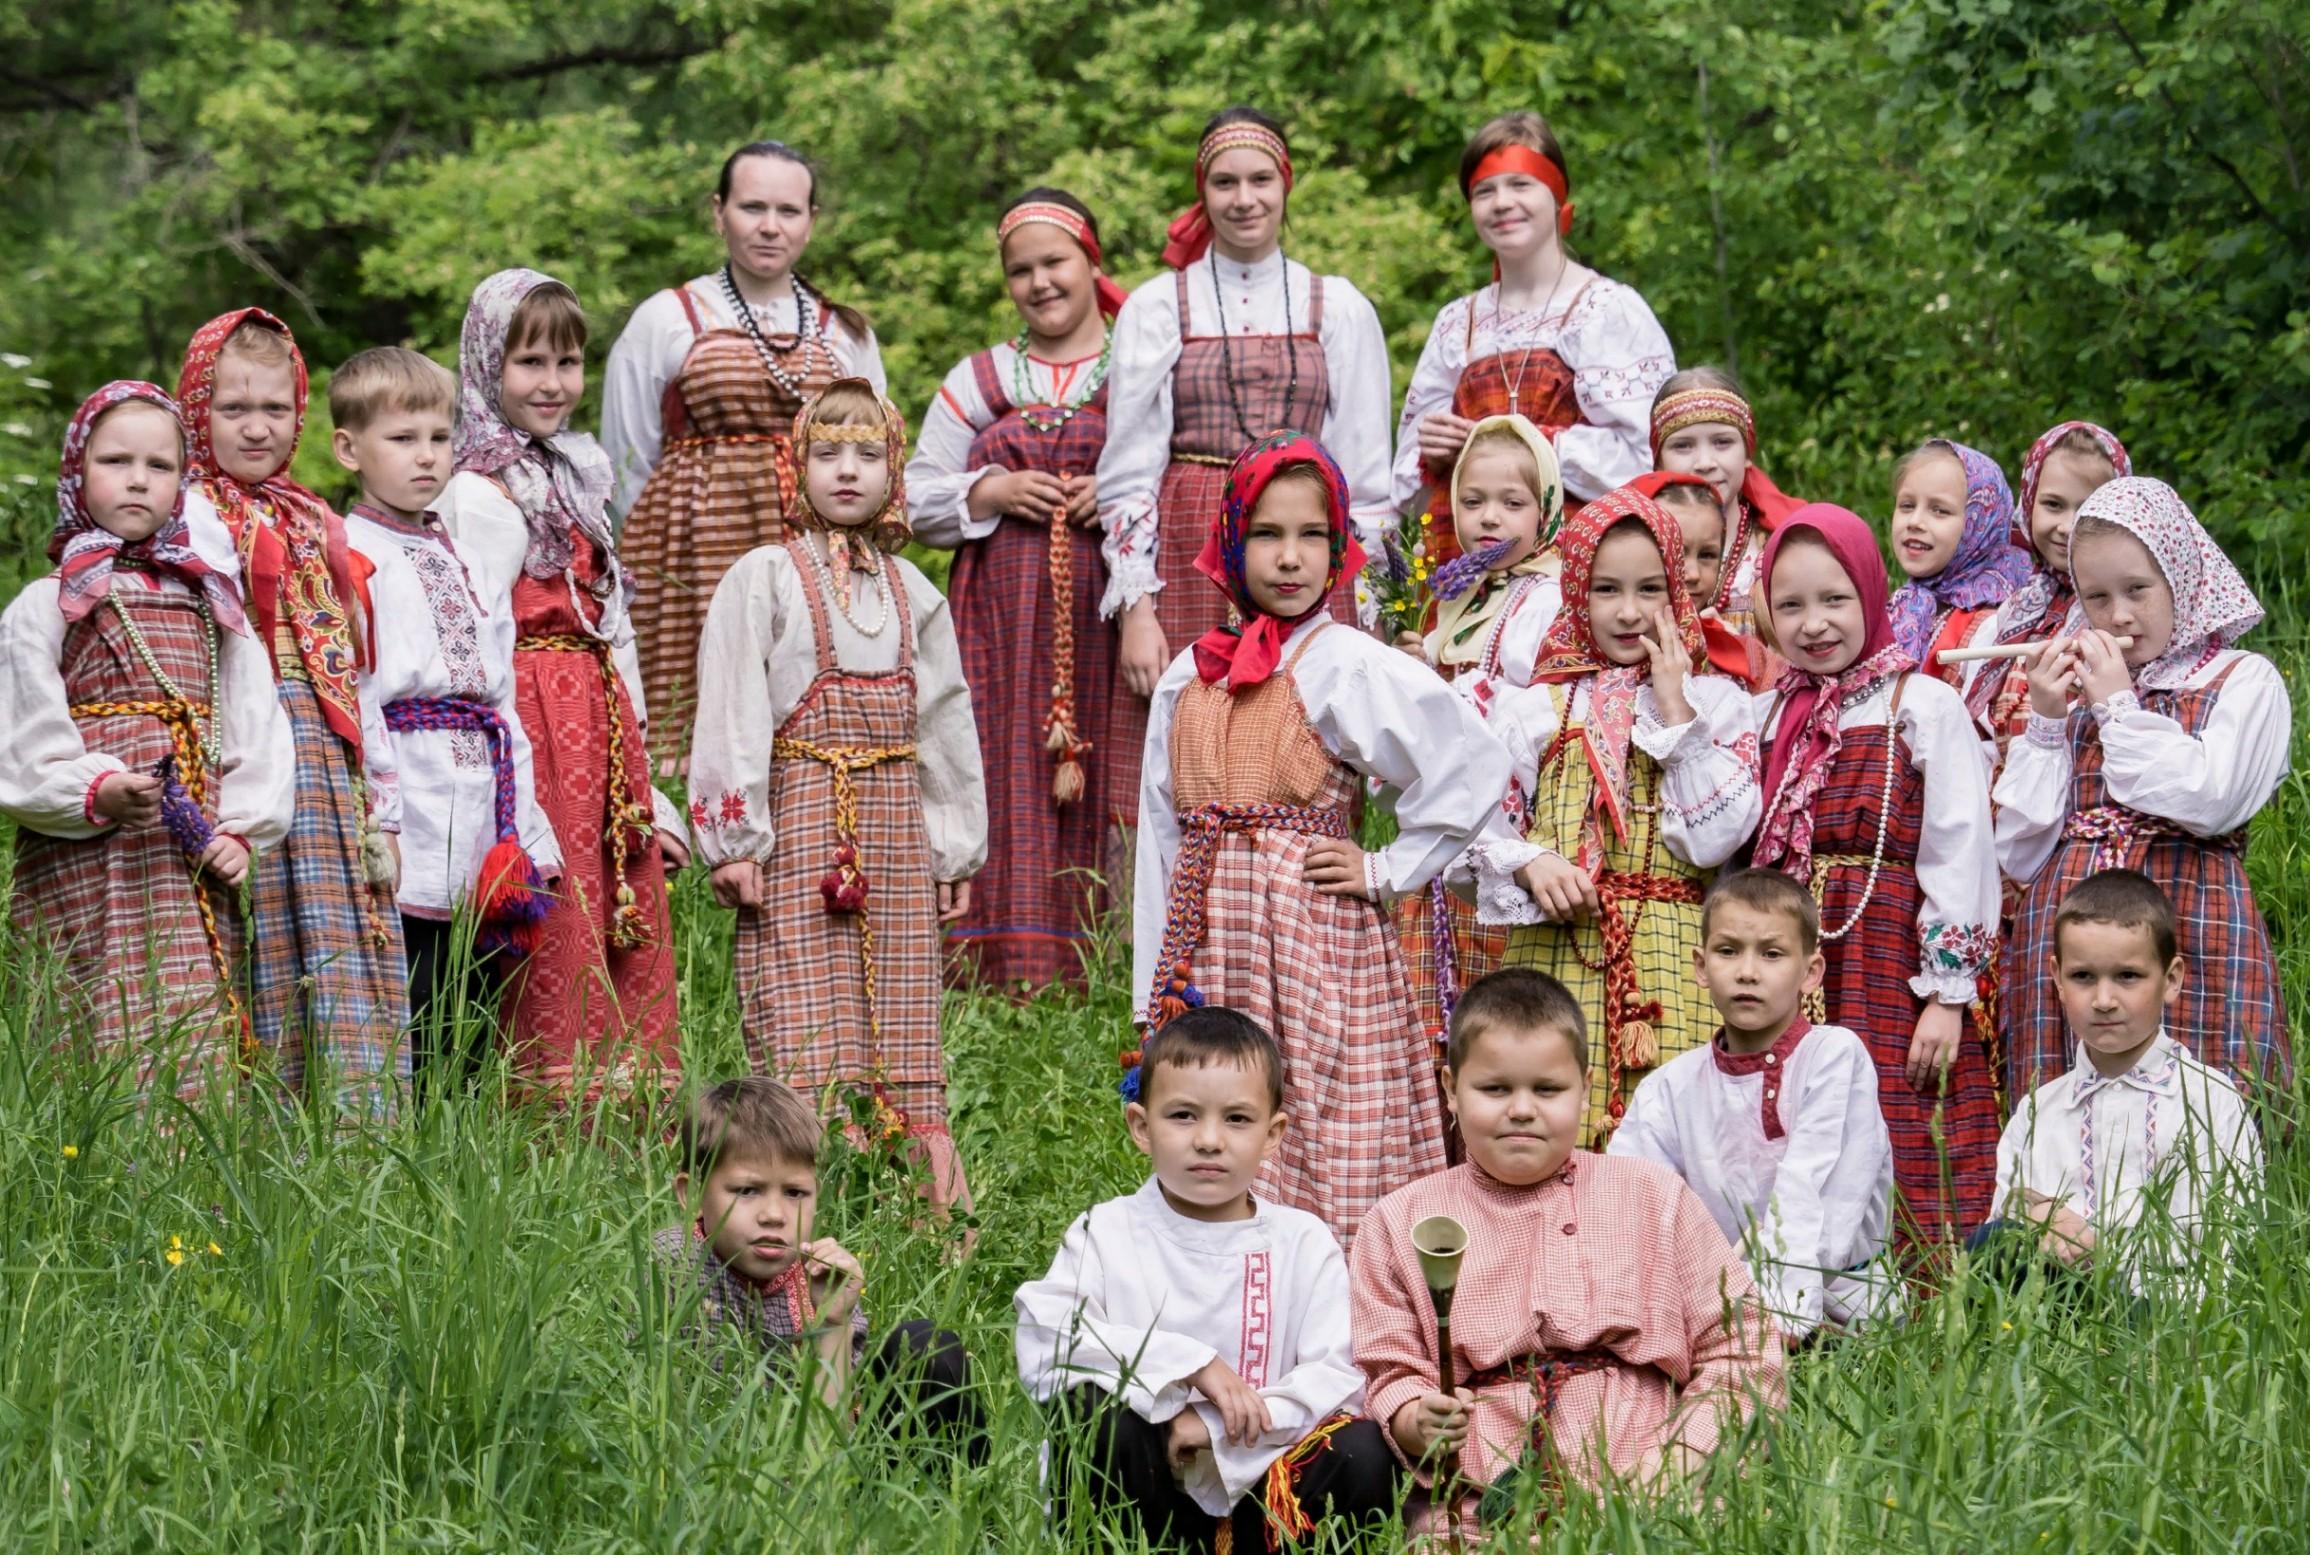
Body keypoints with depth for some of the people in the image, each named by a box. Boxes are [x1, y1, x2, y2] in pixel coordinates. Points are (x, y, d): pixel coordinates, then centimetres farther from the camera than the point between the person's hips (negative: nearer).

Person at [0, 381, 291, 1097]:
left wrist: (244, 829, -1)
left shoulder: (212, 601, 19)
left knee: (197, 1033, -2)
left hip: (198, 861, 4)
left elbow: (257, 723, 14)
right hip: (84, 867, -4)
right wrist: (94, 792, -19)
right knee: (105, 1041, -11)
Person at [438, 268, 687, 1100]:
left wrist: (643, 778, 19)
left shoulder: (574, 477, 18)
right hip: (536, 723, -8)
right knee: (558, 936, -8)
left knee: (628, 929, 6)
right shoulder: (481, 494, -8)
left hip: (602, 715, 8)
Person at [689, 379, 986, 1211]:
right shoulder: (763, 580, -1)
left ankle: (930, 1184, 7)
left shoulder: (912, 594, 14)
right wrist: (736, 841, -12)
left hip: (895, 826, 5)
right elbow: (730, 713, -6)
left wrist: (956, 852, 16)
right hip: (798, 822, -4)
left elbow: (946, 724, 18)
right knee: (804, 1017, -9)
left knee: (901, 1010, 5)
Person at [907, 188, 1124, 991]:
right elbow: (919, 500, 15)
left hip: (1106, 615, -2)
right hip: (1001, 622, 2)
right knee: (1006, 786, -6)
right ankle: (1004, 970, -4)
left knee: (1105, 791, -7)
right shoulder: (976, 383, 18)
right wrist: (991, 494, -3)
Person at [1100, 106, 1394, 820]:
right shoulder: (1156, 307, 7)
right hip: (1188, 562, -1)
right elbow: (1127, 471, 4)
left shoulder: (1339, 308, 11)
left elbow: (1366, 473, 11)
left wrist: (1366, 612, 4)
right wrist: (1136, 610, -5)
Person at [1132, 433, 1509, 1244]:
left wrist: (1386, 872, -7)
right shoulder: (1187, 679, 12)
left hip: (1315, 935, -5)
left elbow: (1475, 767, -11)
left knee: (1317, 1174, -7)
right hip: (1204, 942, 5)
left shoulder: (1350, 667, -4)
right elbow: (1160, 837, 14)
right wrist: (1151, 996, 13)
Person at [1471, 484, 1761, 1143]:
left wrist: (1674, 708, -3)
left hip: (1669, 964, -1)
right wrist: (1529, 864, -15)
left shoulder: (1714, 701, 9)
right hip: (1558, 952, 1)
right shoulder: (1541, 707, 11)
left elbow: (1716, 838, -4)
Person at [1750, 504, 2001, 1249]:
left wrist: (1948, 994, -10)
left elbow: (1959, 853, -7)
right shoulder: (1764, 716, 13)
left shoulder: (1925, 707, -3)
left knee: (1905, 1174, -8)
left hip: (1893, 969, -4)